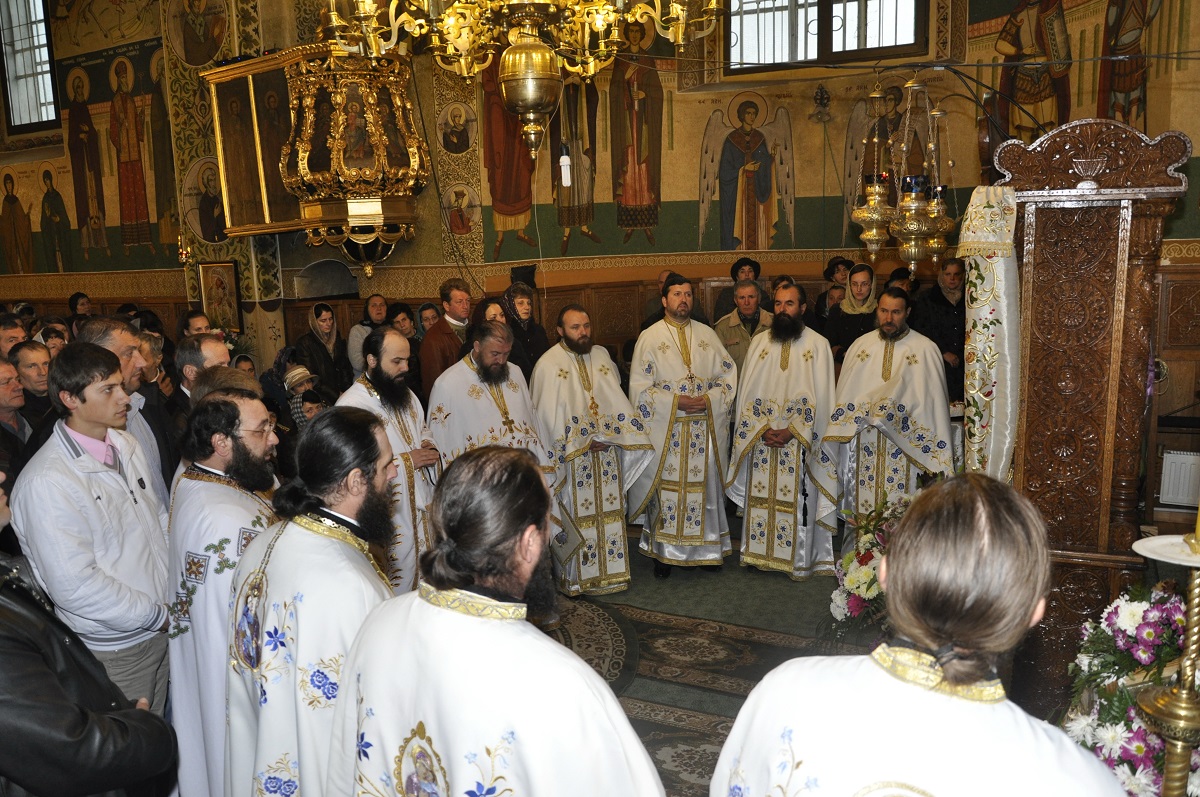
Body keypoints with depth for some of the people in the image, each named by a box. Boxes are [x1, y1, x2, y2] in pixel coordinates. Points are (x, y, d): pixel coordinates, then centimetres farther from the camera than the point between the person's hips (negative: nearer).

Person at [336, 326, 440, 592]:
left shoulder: (406, 394, 9)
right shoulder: (351, 405, -19)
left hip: (423, 509, 8)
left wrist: (428, 442, 1)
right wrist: (406, 461, -21)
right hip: (390, 520, -8)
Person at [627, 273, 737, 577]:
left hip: (705, 429, 3)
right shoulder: (649, 338, -1)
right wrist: (676, 402, -16)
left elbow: (728, 374, 7)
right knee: (666, 489, 0)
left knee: (705, 486, 8)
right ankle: (664, 553, 11)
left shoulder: (707, 335, 9)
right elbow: (640, 387, -6)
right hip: (666, 430, -3)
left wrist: (708, 399, -11)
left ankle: (708, 548, 21)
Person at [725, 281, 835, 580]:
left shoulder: (818, 345, -2)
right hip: (761, 440, 3)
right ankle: (762, 554, 20)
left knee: (798, 500, 2)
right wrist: (763, 429, -8)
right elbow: (747, 391, 4)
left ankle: (800, 560, 14)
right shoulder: (759, 342, 7)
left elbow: (821, 397, -6)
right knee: (761, 497, 7)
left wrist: (792, 431, -13)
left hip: (800, 441, -3)